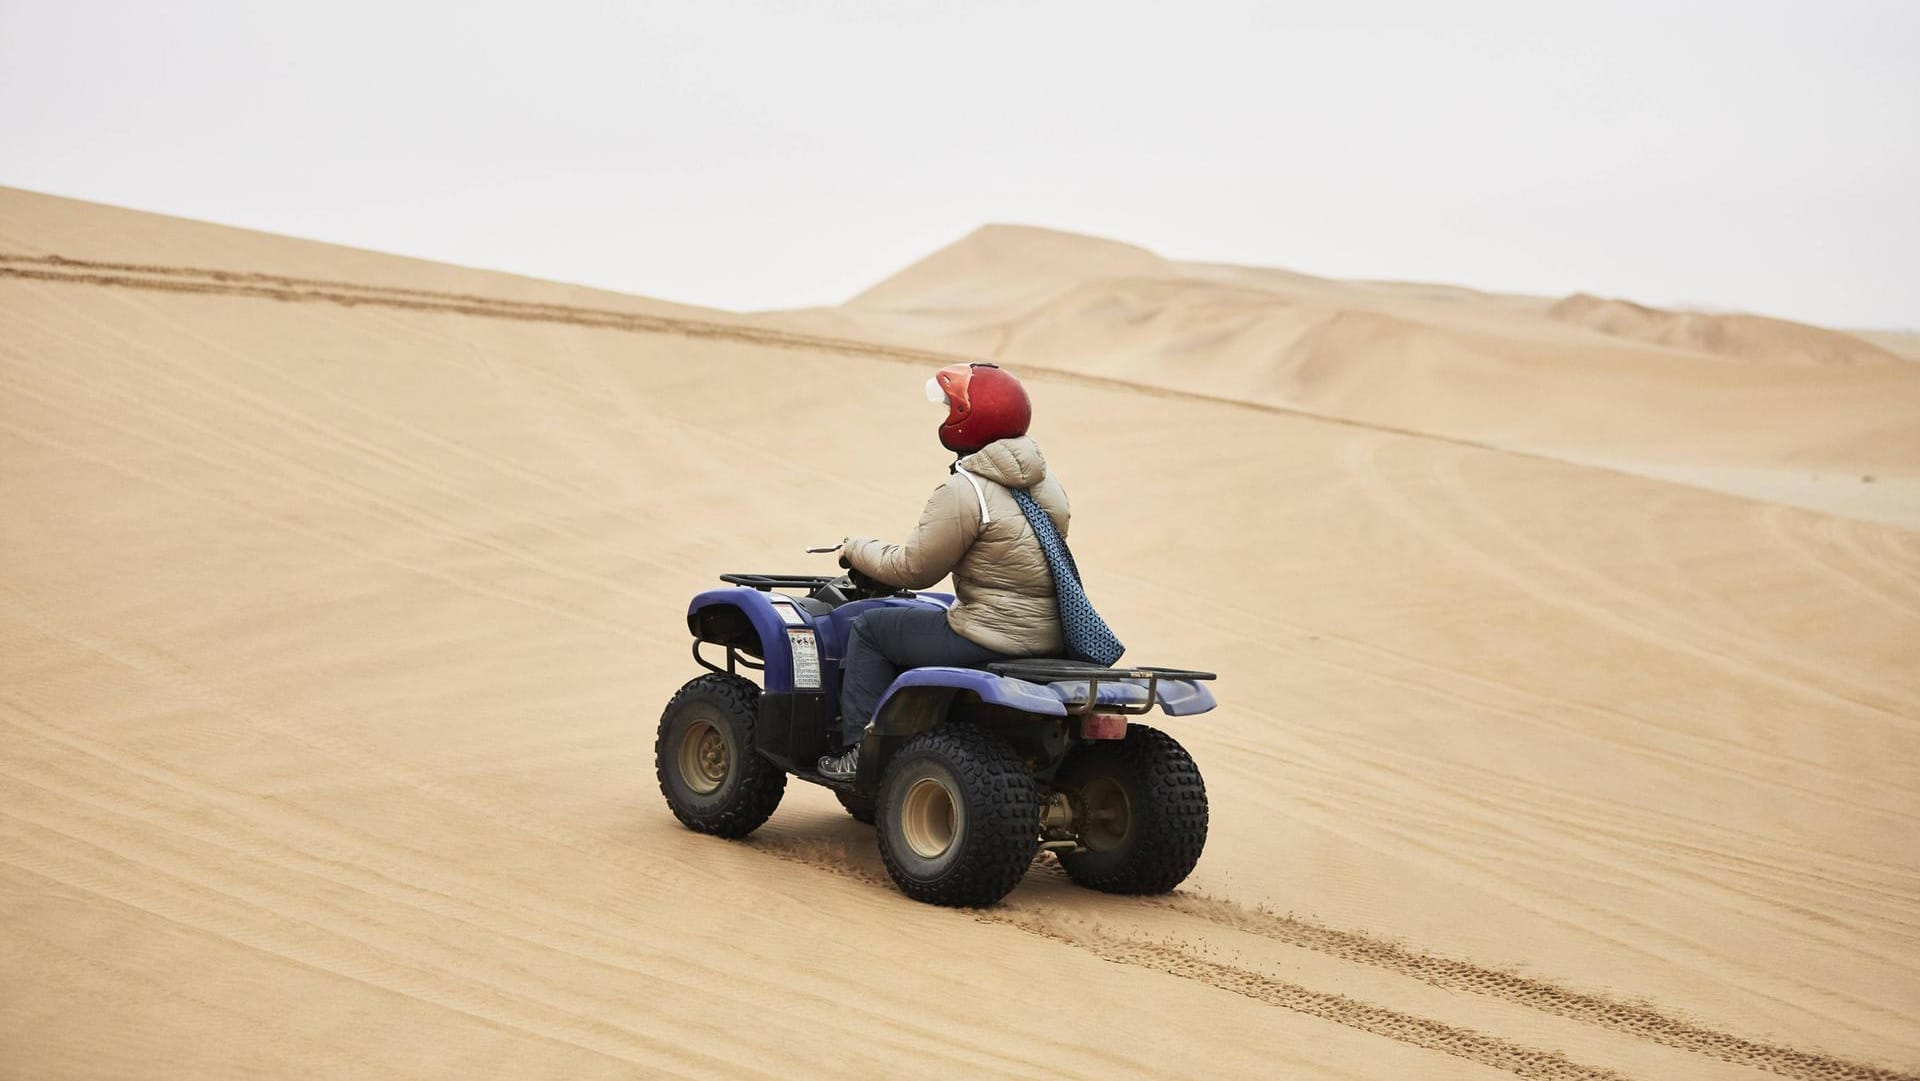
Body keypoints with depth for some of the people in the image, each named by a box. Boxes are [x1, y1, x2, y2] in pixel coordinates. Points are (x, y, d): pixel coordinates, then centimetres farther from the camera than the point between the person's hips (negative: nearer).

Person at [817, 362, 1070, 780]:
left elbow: (912, 570, -11)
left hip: (993, 641, -9)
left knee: (870, 628, 10)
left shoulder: (964, 492, -17)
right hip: (1052, 638, 9)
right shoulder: (1044, 482, 8)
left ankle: (860, 749, 10)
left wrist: (858, 549, 8)